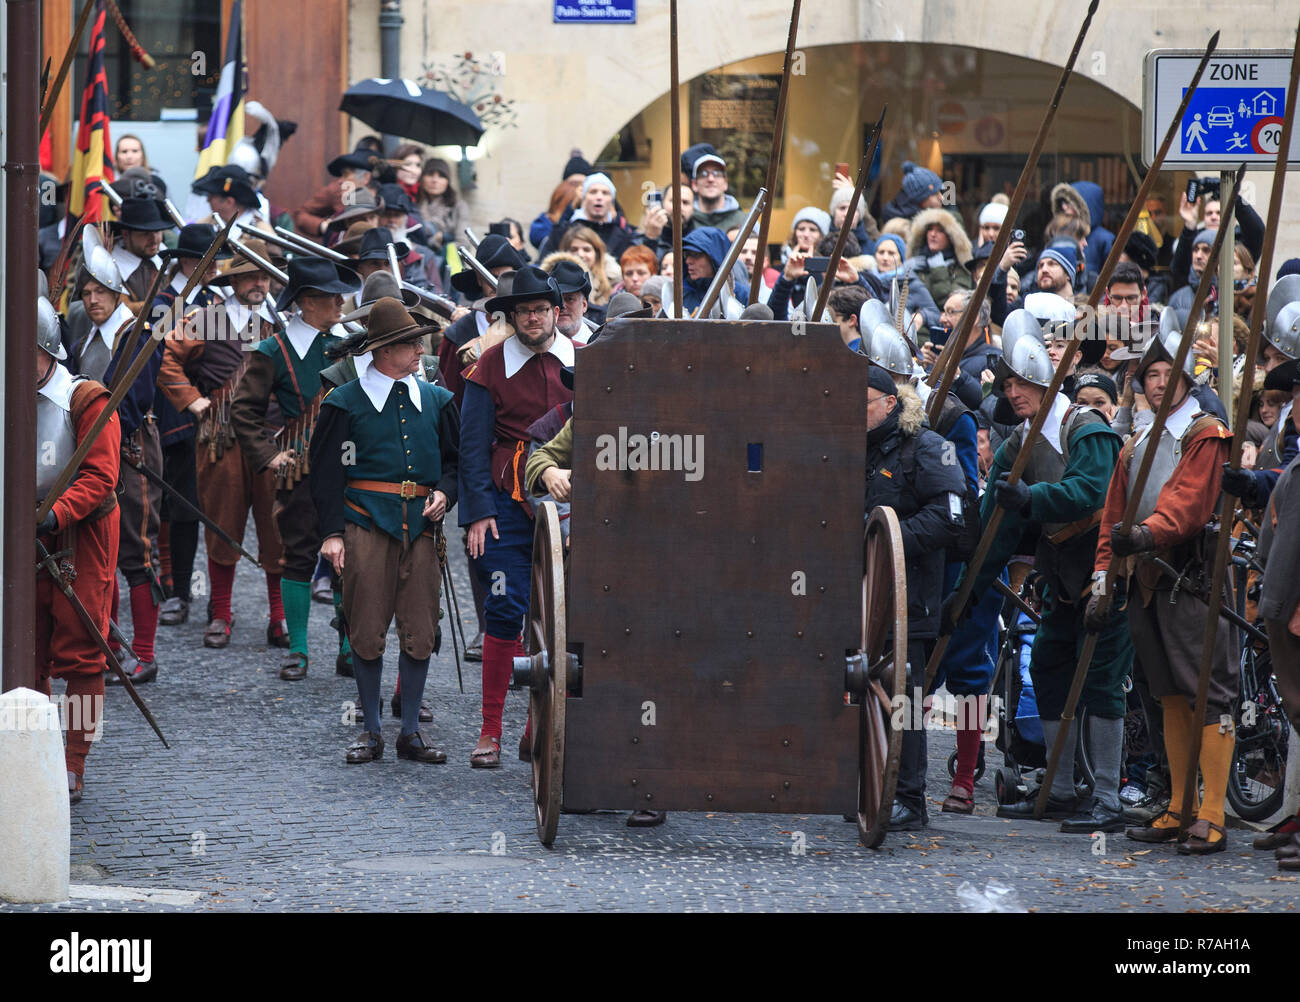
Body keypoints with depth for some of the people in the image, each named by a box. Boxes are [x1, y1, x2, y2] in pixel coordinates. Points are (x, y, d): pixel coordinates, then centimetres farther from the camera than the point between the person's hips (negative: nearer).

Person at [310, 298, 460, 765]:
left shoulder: (435, 401, 13)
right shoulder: (345, 403, 1)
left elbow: (457, 459, 21)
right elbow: (326, 472, 1)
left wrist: (445, 493, 1)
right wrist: (332, 532, -7)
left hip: (421, 525, 3)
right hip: (367, 523, -3)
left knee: (420, 633, 1)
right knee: (367, 633, -2)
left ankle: (410, 731, 11)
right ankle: (371, 733, 9)